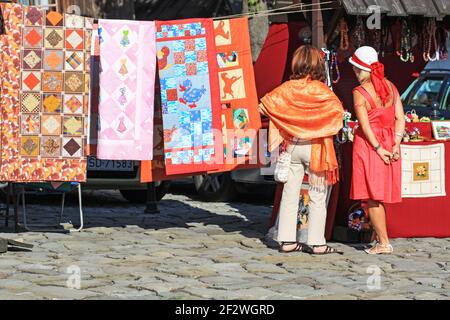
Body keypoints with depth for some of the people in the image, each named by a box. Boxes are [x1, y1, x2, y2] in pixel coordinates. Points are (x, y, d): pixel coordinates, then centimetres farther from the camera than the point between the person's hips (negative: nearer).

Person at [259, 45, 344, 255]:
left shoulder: (288, 88, -1)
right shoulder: (321, 91, -11)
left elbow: (264, 107, -3)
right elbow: (338, 111, -22)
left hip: (292, 146, 4)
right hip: (315, 147, -4)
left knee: (290, 194, 10)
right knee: (317, 197, 4)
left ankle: (287, 240, 11)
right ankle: (317, 243, 3)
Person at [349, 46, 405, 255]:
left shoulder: (360, 93, -13)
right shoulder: (390, 86, 3)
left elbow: (365, 125, -17)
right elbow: (400, 118, -1)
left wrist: (378, 148, -14)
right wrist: (396, 144, -3)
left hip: (368, 144, -6)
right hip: (388, 142, 6)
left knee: (372, 197, 0)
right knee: (380, 195, 14)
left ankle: (384, 243, -1)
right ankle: (380, 236, 16)